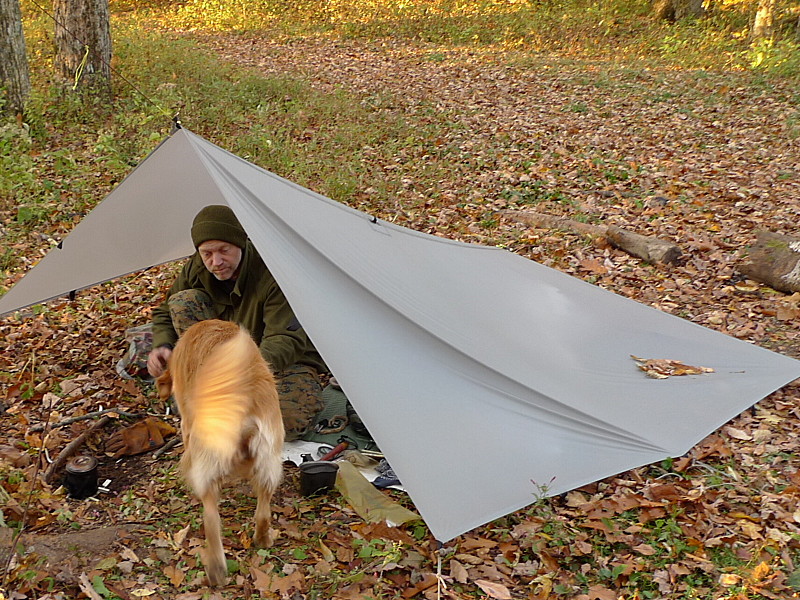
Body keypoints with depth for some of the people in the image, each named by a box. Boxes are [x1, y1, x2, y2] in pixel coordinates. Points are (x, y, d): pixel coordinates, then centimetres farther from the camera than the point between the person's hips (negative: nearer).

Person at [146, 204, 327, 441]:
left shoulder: (274, 273, -27)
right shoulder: (197, 269, -10)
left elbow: (287, 340, -33)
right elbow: (166, 314, 5)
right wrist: (162, 346, -17)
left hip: (286, 361, -5)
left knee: (290, 421, -38)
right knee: (183, 301, -17)